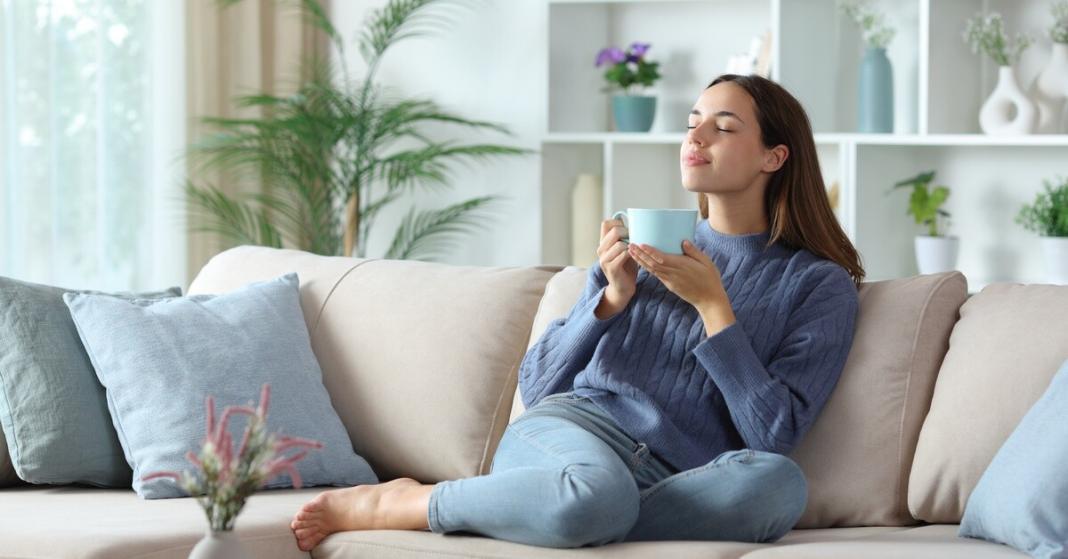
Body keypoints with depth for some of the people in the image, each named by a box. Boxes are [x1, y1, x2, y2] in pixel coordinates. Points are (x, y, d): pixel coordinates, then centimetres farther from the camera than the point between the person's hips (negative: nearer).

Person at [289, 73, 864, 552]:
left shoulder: (820, 286, 10)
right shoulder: (646, 241, 19)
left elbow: (773, 433, -4)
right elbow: (537, 385, 15)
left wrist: (713, 304, -8)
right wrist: (613, 296, 0)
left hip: (671, 479, 0)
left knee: (779, 484, -37)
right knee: (595, 492, -40)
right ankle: (394, 503, -16)